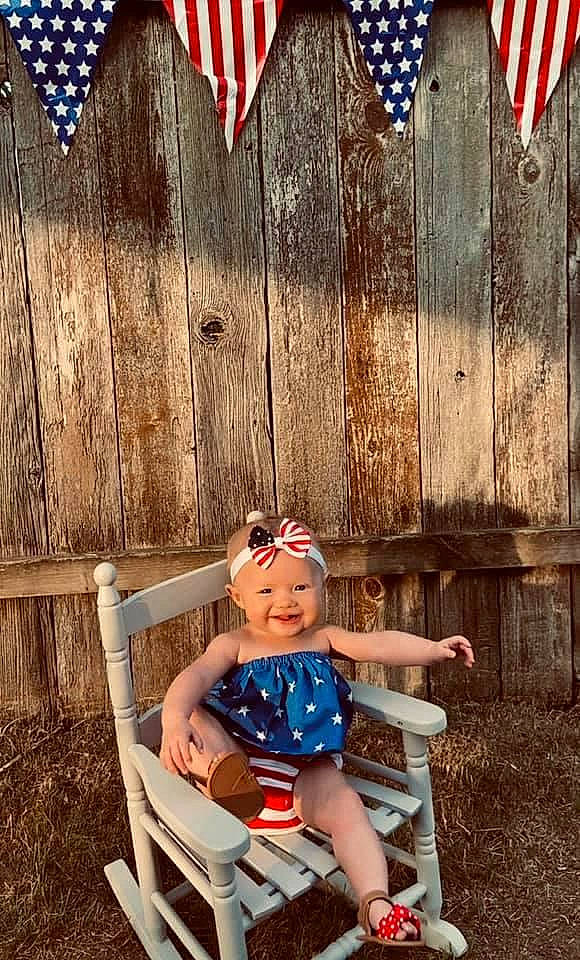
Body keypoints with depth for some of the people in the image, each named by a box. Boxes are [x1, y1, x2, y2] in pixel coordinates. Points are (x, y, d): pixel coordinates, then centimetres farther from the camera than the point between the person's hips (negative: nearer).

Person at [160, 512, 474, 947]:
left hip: (304, 771, 2)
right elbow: (195, 677, -19)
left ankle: (376, 903, -21)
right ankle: (220, 769, -48)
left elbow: (379, 644, -9)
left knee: (346, 806, -24)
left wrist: (434, 649, -24)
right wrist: (175, 719, -41)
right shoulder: (234, 645, -1)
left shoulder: (323, 638, 5)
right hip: (241, 761, -1)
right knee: (193, 713, -23)